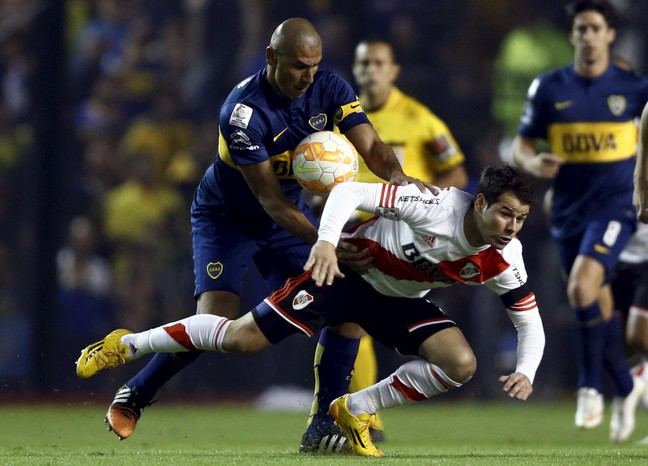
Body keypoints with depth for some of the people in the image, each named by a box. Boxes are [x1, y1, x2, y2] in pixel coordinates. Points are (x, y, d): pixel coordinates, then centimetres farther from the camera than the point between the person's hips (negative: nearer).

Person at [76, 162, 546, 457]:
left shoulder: (504, 260, -18)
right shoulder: (436, 207, -33)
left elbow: (531, 322, -6)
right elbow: (350, 191, -32)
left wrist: (525, 372, -24)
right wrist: (326, 240, -48)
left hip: (400, 301, 5)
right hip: (347, 269, -5)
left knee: (461, 364, -18)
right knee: (241, 338, -8)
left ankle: (356, 410, 2)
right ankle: (127, 345, 12)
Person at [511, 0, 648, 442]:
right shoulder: (549, 88, 2)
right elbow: (522, 143, 7)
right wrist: (533, 163, -15)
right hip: (569, 211, 3)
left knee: (582, 284, -25)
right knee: (599, 307, 9)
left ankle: (590, 388, -12)